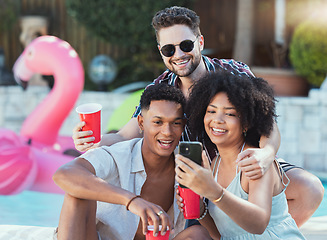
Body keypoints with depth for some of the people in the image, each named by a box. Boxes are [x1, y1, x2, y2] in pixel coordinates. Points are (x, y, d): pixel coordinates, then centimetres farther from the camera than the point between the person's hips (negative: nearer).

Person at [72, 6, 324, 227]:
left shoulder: (234, 73, -14)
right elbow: (125, 137, -8)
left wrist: (266, 154, -49)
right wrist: (93, 142, -33)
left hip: (244, 165, -1)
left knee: (310, 189, -24)